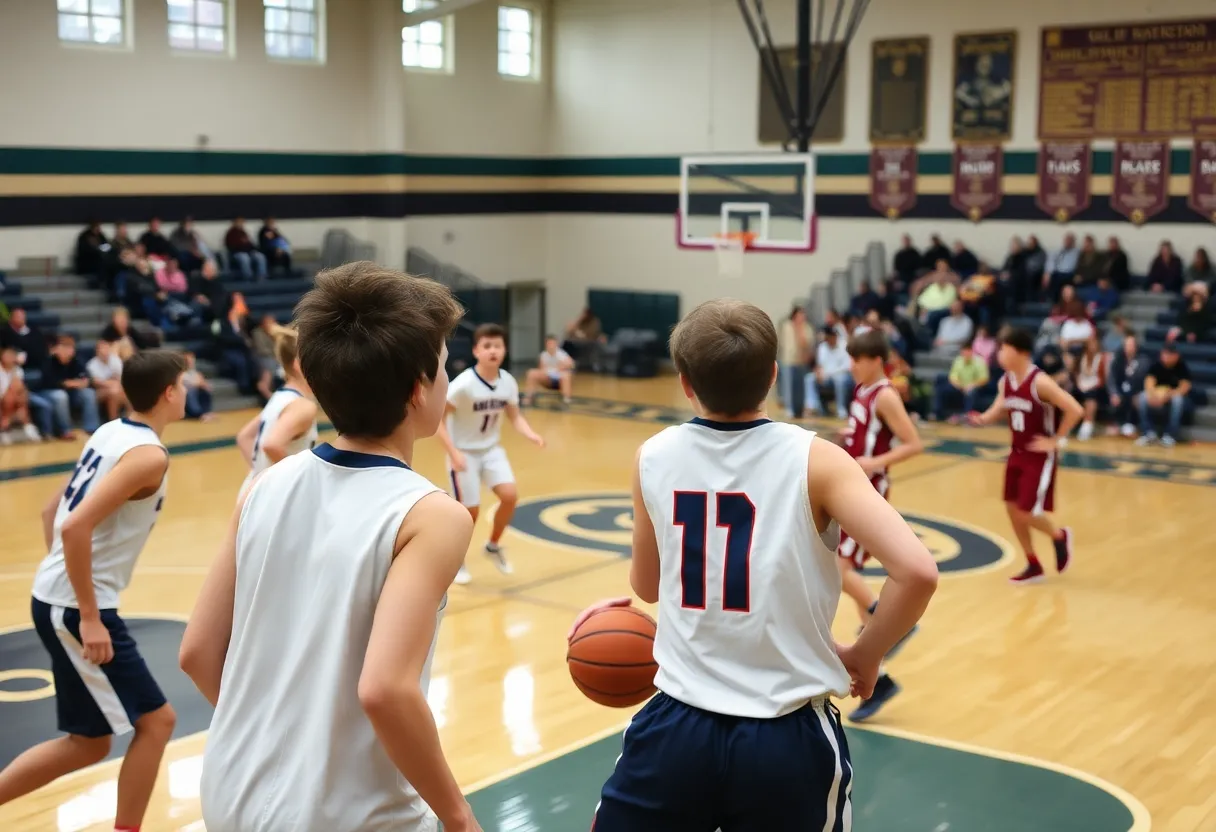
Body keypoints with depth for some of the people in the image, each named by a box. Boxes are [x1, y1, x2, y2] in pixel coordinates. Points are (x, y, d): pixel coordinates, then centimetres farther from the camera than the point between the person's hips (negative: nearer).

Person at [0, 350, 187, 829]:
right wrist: (90, 616, -22)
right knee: (155, 721, 0)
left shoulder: (110, 433, 10)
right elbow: (75, 527, -27)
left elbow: (53, 511, 18)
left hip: (58, 598, 9)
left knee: (90, 742, 17)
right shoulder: (149, 454, -17)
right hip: (76, 608, -9)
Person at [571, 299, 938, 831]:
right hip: (788, 740, -1)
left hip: (678, 727, 2)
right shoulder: (813, 460, -10)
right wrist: (865, 656, -3)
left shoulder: (653, 457, -1)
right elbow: (917, 572, -18)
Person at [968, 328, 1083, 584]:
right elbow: (1000, 408, 13)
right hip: (1017, 453, 8)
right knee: (1012, 509, 8)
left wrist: (1057, 440, -17)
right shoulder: (1006, 381, 0)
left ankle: (1060, 537, 23)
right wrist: (984, 418, -9)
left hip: (1039, 456, -8)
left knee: (1026, 513, -9)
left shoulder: (1040, 382, -23)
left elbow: (1075, 410, -24)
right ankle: (1033, 566, 22)